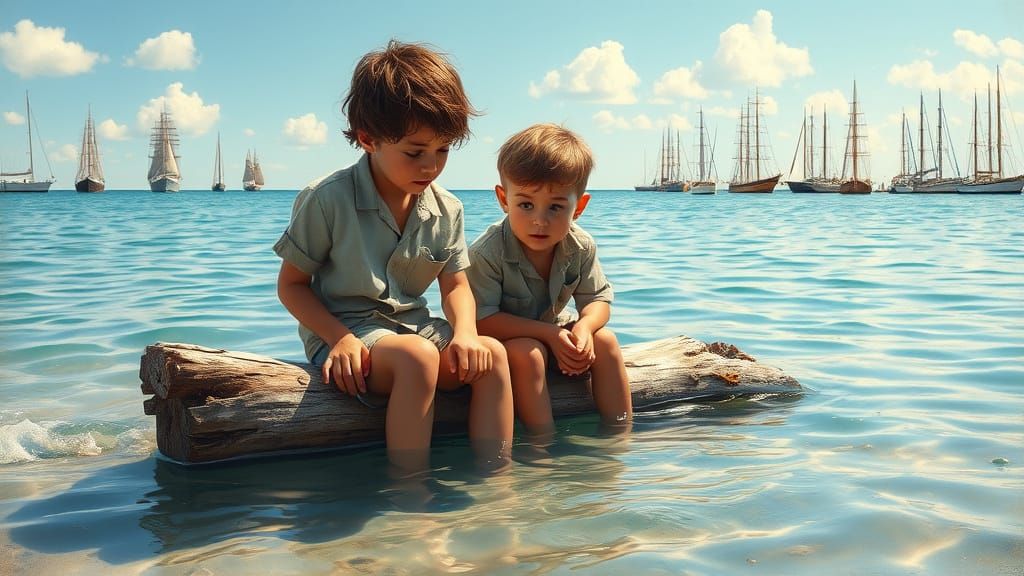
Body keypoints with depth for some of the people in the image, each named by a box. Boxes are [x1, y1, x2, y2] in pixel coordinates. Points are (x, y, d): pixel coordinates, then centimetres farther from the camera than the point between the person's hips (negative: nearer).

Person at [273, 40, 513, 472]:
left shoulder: (445, 210, 4)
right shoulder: (327, 199, -11)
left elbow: (455, 285, 10)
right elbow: (291, 284, -5)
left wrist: (464, 333, -13)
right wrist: (340, 337, -21)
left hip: (414, 328, 6)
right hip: (343, 332, -5)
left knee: (491, 355, -20)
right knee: (418, 357, -35)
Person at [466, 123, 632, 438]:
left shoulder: (580, 247, -13)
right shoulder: (486, 253, -29)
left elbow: (598, 300, -4)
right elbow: (482, 320, -28)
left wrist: (583, 328, -30)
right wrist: (549, 334, -32)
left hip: (556, 332, 5)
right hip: (504, 337, -5)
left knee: (605, 341, -14)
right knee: (526, 352, -34)